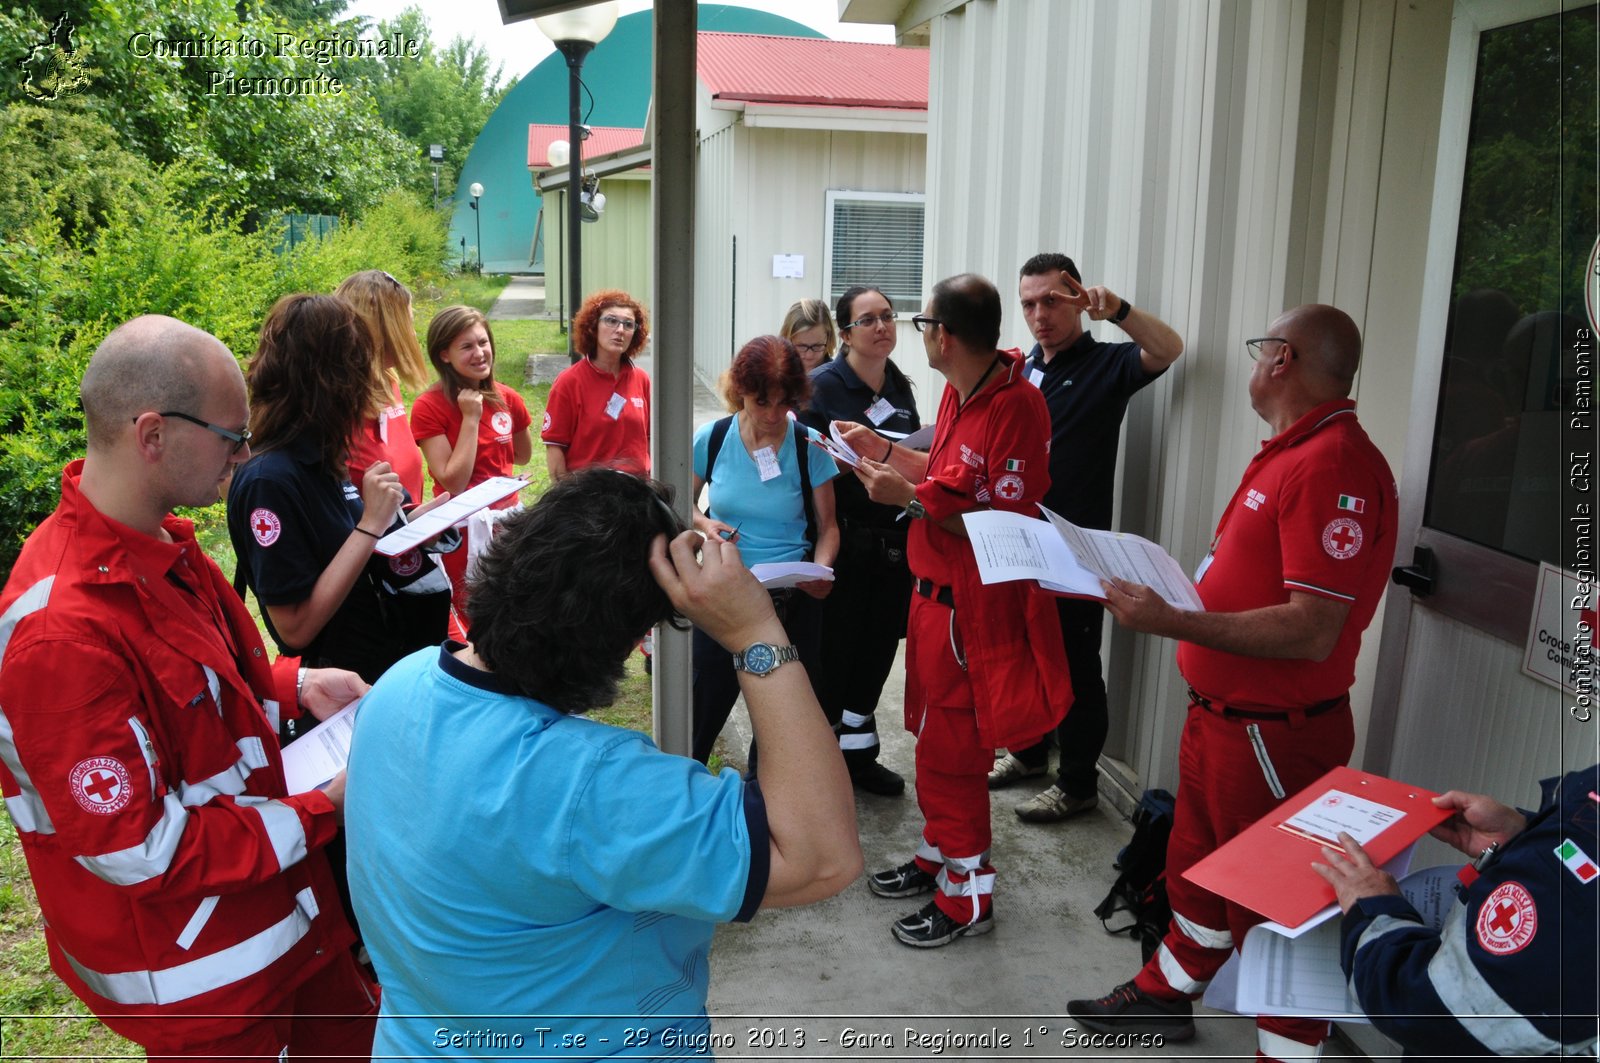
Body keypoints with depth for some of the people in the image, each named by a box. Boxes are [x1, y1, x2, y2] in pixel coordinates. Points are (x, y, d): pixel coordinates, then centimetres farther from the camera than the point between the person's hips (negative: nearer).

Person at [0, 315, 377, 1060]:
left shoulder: (158, 546, -1)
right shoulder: (63, 631, -30)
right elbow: (137, 852, -25)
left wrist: (296, 687, -1)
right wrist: (322, 812, -20)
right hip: (204, 981, -8)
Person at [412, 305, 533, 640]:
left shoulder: (508, 399, 0)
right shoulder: (429, 407, -13)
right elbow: (452, 482, -18)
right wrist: (471, 419, -18)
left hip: (508, 517, 5)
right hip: (463, 527, -5)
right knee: (467, 620, 5)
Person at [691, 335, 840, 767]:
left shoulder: (809, 447, -7)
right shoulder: (712, 439, -4)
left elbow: (827, 526, 0)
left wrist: (821, 569, -20)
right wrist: (703, 523, -12)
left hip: (793, 599, 0)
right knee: (706, 702, 8)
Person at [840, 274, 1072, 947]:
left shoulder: (1015, 408, -23)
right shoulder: (958, 392, 6)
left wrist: (912, 500, -26)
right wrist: (883, 450, 18)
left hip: (974, 607, -9)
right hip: (935, 590, 10)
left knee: (951, 750, 2)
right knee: (933, 733, 21)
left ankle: (967, 897, 19)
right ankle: (938, 857, 39)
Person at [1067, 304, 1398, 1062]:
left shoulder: (1333, 466, -24)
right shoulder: (1289, 454, 8)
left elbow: (1312, 631, -29)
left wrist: (1173, 622, -30)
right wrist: (1161, 588, 7)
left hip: (1274, 734, -10)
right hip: (1220, 715, 10)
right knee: (1196, 866, 25)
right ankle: (1166, 996, 45)